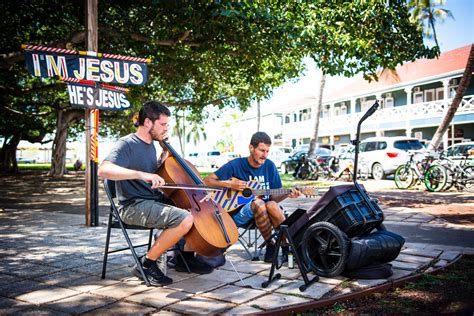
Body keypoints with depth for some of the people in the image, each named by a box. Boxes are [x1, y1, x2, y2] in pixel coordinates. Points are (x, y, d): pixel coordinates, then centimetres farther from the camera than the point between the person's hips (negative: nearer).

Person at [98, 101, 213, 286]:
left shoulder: (150, 145, 14)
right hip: (134, 206, -9)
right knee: (184, 219, -28)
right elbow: (104, 169, -30)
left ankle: (186, 257, 19)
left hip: (155, 201, 9)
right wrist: (141, 174, -40)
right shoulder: (127, 144, -12)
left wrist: (165, 152, 12)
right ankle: (147, 265, -13)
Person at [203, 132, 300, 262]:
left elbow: (274, 196, 7)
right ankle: (270, 245, -18)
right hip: (237, 213, -2)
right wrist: (229, 184, -17)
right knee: (258, 203, -35)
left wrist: (287, 194, -13)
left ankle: (286, 247, -20)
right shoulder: (236, 165, -4)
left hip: (264, 213, 3)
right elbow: (206, 181, -4)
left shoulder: (269, 166, 5)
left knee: (272, 205, -32)